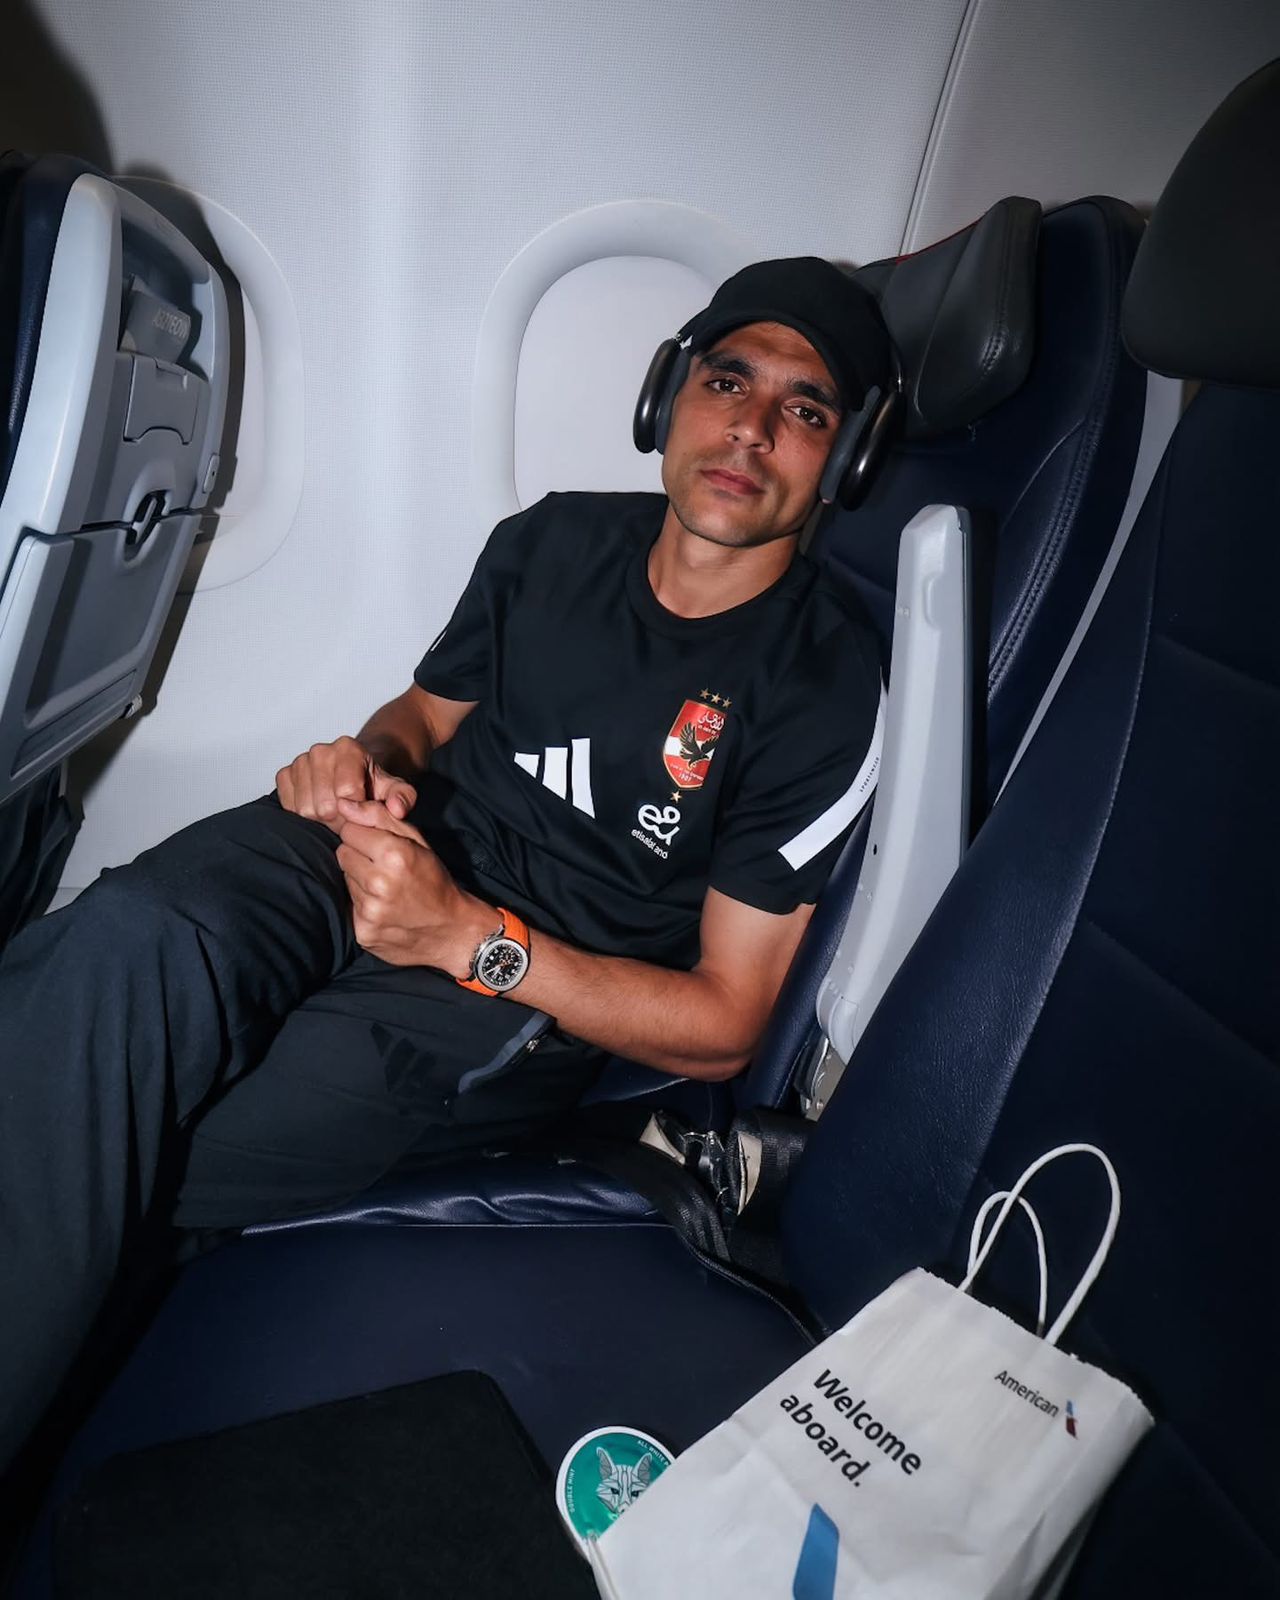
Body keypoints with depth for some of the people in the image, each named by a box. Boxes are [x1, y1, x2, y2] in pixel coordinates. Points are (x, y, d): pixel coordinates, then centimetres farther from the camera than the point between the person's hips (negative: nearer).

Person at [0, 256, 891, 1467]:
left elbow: (722, 1026, -10)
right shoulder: (553, 539, 5)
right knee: (134, 937, -30)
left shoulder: (822, 689, -10)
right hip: (380, 848, 4)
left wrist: (468, 937, -20)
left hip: (528, 998, -4)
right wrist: (368, 757, -6)